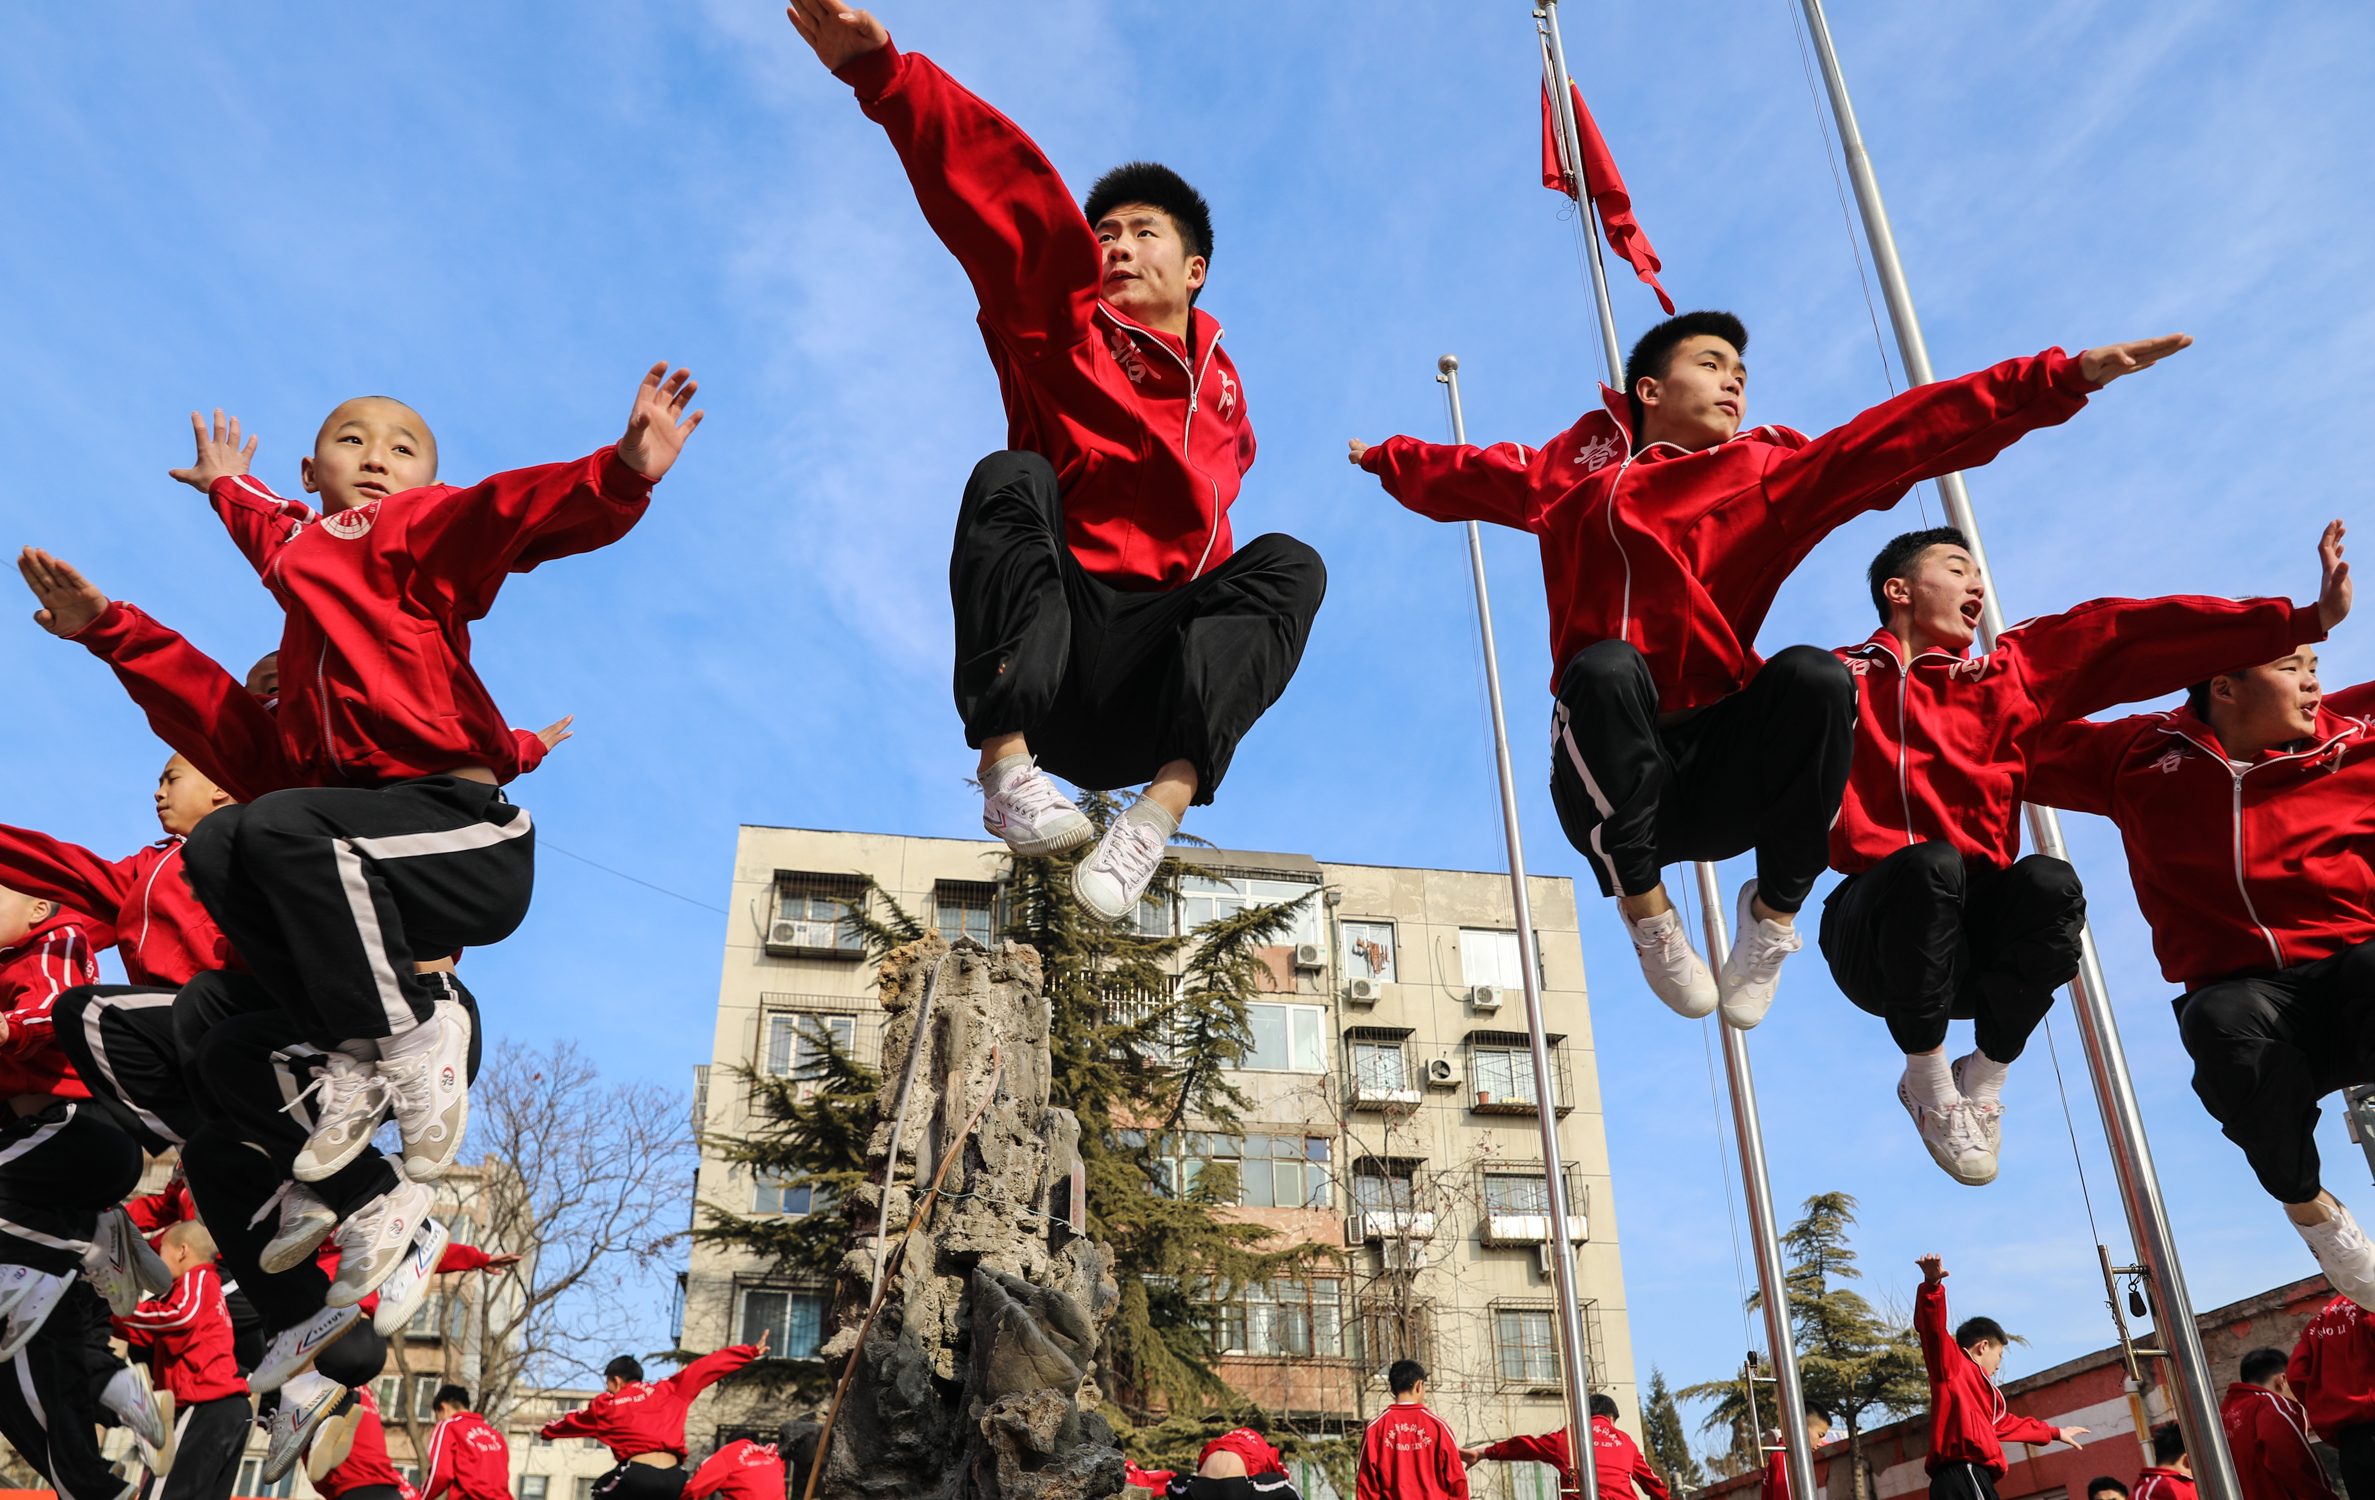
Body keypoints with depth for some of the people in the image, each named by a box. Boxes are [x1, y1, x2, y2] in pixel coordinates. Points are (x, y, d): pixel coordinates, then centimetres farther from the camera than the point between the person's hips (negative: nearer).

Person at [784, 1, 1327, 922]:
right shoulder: (1064, 332, 10)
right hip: (1042, 648, -2)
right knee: (1010, 477, -22)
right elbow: (1010, 201, -4)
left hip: (1146, 688, 2)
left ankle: (1163, 809, -40)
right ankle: (1008, 768, -38)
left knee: (1290, 562, -19)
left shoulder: (1224, 390, 20)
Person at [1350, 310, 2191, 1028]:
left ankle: (1776, 910, -6)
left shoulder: (1770, 476, 12)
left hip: (1715, 782, 1)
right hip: (1608, 785, -1)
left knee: (1814, 675, -28)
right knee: (1604, 667, -33)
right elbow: (1468, 474, 28)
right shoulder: (1578, 470, 14)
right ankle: (1644, 908, -14)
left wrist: (2061, 380, -3)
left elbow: (1906, 435, 3)